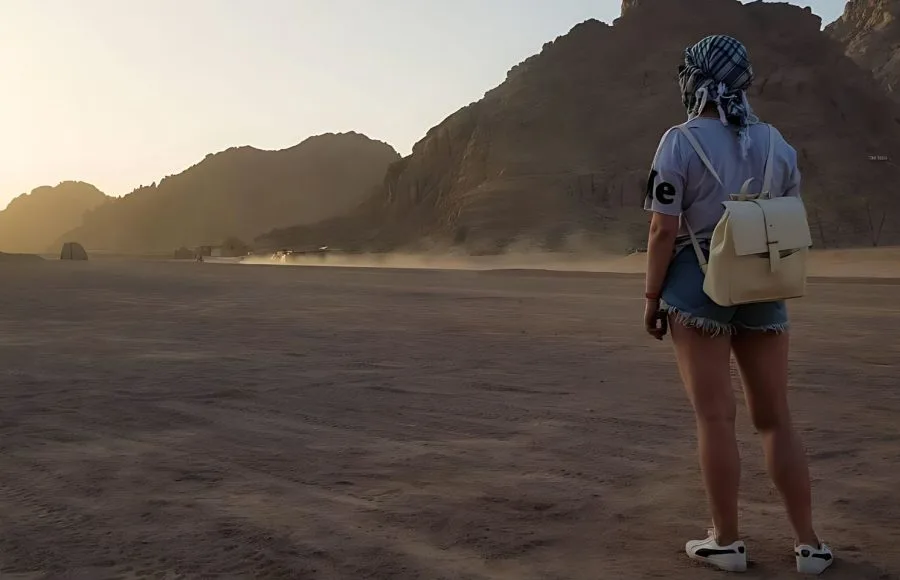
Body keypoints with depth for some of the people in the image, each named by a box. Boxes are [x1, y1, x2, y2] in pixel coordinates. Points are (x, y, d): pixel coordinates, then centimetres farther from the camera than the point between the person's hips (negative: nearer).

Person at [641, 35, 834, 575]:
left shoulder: (680, 142, -9)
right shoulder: (776, 143, 5)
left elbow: (664, 230, -12)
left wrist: (653, 297, -3)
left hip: (699, 285, -4)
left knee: (716, 416, 2)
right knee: (776, 418, 11)